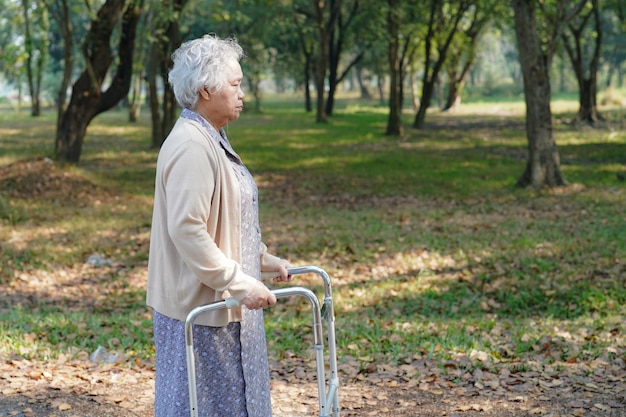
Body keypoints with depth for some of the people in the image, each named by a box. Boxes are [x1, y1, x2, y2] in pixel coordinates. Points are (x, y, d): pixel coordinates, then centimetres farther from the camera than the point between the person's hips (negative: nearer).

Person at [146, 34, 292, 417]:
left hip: (221, 301, 10)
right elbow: (187, 230, -28)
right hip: (199, 305, -10)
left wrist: (266, 261, 19)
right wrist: (240, 283, -26)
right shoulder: (191, 146, -21)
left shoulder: (212, 140, 13)